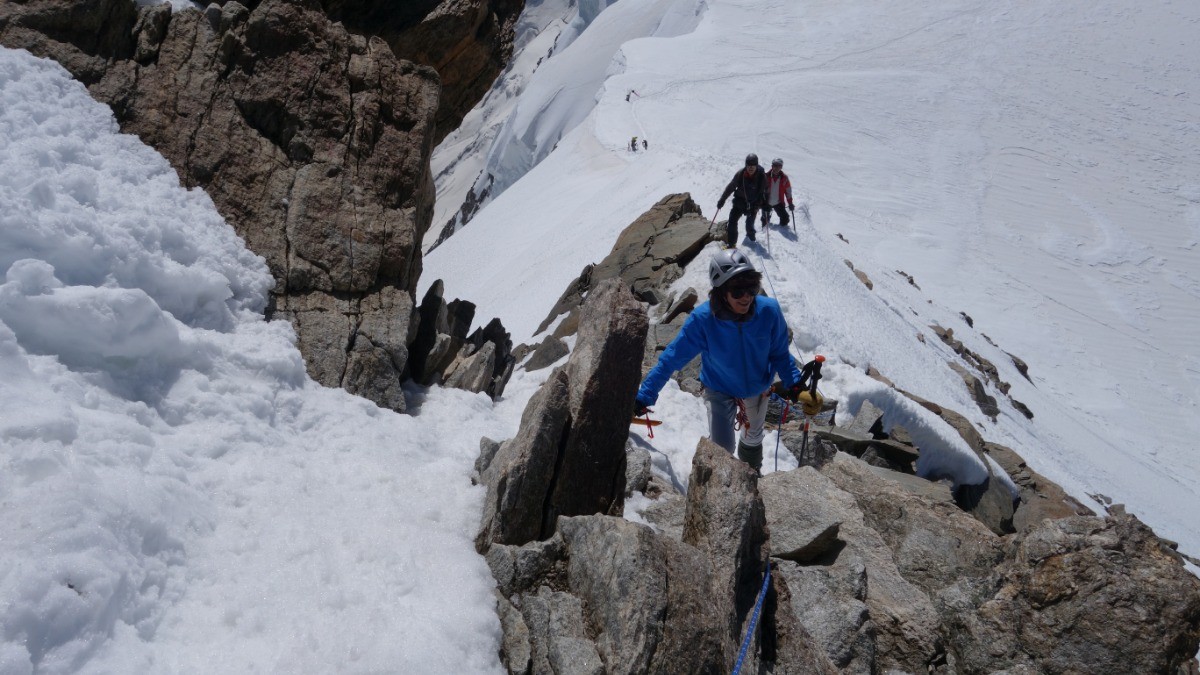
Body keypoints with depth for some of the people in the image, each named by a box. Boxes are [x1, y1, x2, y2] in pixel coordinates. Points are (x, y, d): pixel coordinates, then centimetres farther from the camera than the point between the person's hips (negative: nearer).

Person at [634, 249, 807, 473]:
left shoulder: (769, 311, -29)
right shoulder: (702, 319, -34)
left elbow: (779, 353, -12)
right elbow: (671, 359, -27)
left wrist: (793, 382, -24)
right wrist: (644, 396, -30)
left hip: (758, 388, 3)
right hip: (720, 391, -3)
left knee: (753, 438, 26)